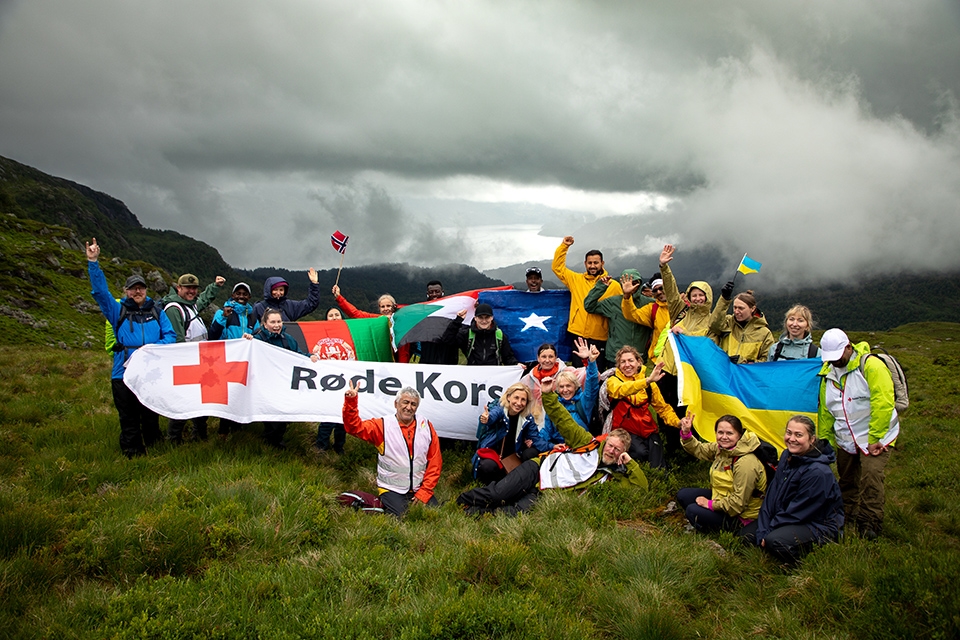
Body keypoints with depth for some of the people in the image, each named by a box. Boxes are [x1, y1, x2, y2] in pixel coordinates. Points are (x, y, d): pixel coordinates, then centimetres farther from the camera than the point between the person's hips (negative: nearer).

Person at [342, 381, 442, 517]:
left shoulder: (426, 427, 6)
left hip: (420, 490, 3)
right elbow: (354, 427, -12)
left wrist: (424, 492, -3)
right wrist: (351, 401, -25)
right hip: (392, 490, -2)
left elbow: (435, 463, 5)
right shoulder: (382, 425, 0)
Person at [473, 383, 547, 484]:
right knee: (488, 467, -35)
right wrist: (485, 420, -65)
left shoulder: (528, 418, -5)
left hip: (512, 456, 4)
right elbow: (492, 416, -40)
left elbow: (535, 440, -3)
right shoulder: (499, 409, -17)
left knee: (532, 452, -22)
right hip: (491, 452, -4)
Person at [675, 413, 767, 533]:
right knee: (683, 495, 5)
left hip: (740, 517, -9)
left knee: (692, 511, -21)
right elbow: (698, 450, 10)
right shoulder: (722, 448, -5)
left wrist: (710, 504, -18)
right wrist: (686, 433, -9)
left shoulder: (746, 463, -31)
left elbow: (738, 503, -29)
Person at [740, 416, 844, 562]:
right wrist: (762, 531, -8)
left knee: (775, 540, -33)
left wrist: (768, 531, -16)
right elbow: (771, 495, 0)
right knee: (746, 533, 0)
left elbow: (798, 512, -22)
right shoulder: (786, 457, 1)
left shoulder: (817, 472, -26)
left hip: (820, 527, -8)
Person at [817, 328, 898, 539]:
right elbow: (825, 412, 15)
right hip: (845, 440, 6)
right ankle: (847, 518, 29)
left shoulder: (871, 366, -15)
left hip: (875, 437, -6)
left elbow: (883, 404, -20)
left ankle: (871, 523, -6)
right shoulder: (828, 373, 7)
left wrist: (874, 439, -19)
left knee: (871, 475, -18)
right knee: (847, 480, 13)